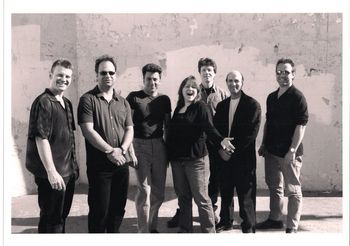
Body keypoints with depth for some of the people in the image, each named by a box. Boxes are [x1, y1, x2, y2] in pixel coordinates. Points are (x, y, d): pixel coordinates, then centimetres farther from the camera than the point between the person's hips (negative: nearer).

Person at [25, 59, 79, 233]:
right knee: (51, 220, 4)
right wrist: (51, 171, -23)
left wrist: (74, 166, 15)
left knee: (61, 216, 20)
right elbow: (41, 138, -20)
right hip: (52, 174, -8)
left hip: (68, 171, 8)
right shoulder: (43, 102, -14)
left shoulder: (67, 103, 11)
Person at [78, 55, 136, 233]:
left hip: (121, 163, 5)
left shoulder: (123, 102, 12)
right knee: (99, 210, 3)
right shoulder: (88, 99, -5)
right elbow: (88, 130, -14)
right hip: (99, 166, -5)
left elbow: (129, 129, 9)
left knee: (118, 208, 13)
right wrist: (110, 151, -16)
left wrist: (122, 149, -10)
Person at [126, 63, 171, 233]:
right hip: (140, 144, -4)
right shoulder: (134, 97, -1)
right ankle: (143, 230, 7)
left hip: (159, 146, 4)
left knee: (158, 191, 10)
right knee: (144, 190, -4)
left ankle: (153, 226, 27)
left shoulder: (164, 99, 11)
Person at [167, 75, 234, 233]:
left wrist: (221, 140, -35)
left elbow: (209, 128, -16)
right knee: (182, 197, 13)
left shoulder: (201, 107, -4)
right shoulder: (178, 108, 13)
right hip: (177, 159, 6)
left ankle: (209, 231, 10)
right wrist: (169, 153, 9)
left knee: (201, 198, -3)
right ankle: (185, 230, 25)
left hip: (196, 159, -5)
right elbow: (172, 133, 14)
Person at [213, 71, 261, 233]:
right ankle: (225, 222, 29)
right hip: (224, 156, 5)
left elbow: (252, 132, -11)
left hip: (243, 157, -5)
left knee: (246, 194, 1)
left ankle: (249, 227, 15)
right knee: (225, 191, 13)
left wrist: (233, 150, -12)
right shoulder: (221, 105, 12)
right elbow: (215, 129, 10)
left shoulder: (252, 105, -4)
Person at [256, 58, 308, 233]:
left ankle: (292, 227, 13)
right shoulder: (271, 97, 11)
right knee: (274, 186, 17)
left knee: (293, 190, 3)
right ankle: (275, 219, 33)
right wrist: (263, 144, 14)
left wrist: (292, 150, -19)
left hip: (289, 153, -7)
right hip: (271, 151, 7)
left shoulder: (297, 97, -10)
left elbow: (301, 125, -15)